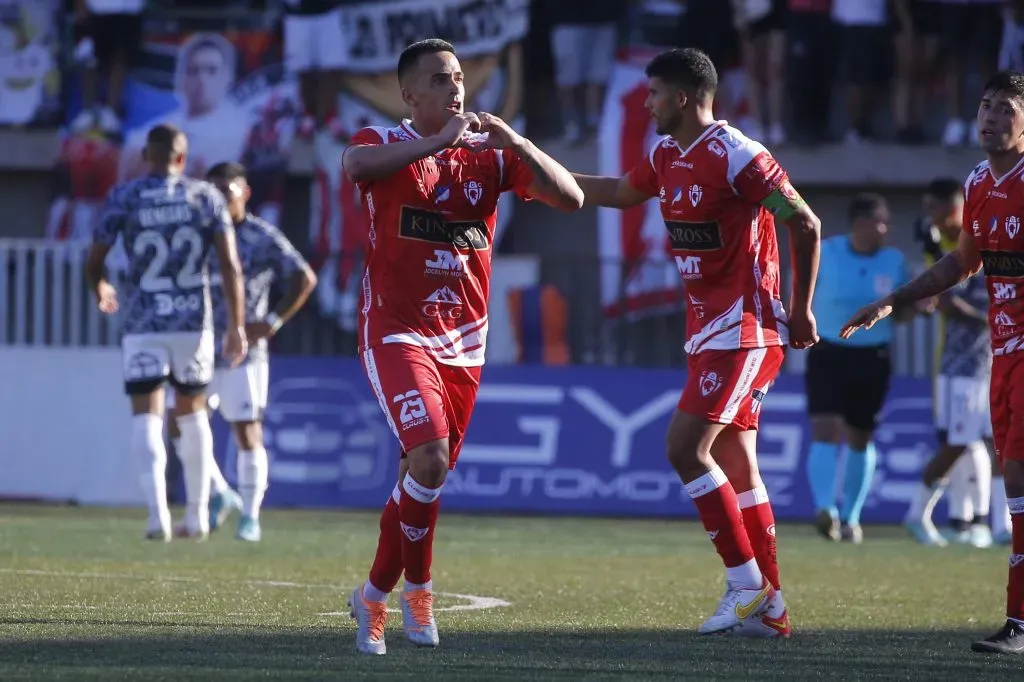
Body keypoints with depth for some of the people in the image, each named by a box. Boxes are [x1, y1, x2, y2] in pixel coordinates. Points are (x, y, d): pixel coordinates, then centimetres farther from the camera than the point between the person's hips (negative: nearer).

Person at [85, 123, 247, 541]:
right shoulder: (206, 197, 1)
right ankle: (197, 515, 20)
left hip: (144, 323, -2)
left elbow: (93, 264, 3)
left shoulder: (124, 198, -2)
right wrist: (237, 326, -1)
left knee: (147, 418, -2)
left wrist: (101, 290, 26)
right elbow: (230, 265, -5)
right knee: (192, 413, 17)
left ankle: (158, 513, -19)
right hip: (193, 322, 2)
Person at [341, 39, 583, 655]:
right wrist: (440, 141, -35)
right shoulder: (386, 143, -5)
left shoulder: (491, 155, 7)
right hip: (397, 332, -5)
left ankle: (376, 596, 28)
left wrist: (514, 142, -17)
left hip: (463, 341, 5)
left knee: (425, 476, 10)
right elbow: (355, 166, -30)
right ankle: (417, 587, -3)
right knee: (430, 458, -22)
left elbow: (571, 198, -4)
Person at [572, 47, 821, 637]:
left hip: (744, 327, -9)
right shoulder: (666, 156, 10)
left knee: (687, 448, -15)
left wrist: (801, 311, -9)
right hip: (708, 326, 9)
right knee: (736, 464, 8)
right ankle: (769, 609, 11)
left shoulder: (737, 157, -17)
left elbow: (806, 225, -14)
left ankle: (748, 583, -7)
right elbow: (620, 193, 30)